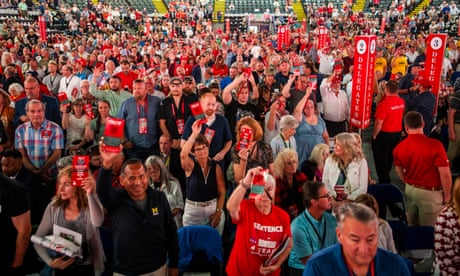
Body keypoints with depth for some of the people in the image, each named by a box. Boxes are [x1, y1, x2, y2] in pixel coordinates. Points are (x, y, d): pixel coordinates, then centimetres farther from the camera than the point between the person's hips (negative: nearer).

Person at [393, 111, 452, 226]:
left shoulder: (399, 148, -8)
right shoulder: (435, 145, -23)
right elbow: (445, 174, -21)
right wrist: (447, 195, -5)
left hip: (410, 190, 5)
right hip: (430, 193, -5)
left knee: (412, 227, 24)